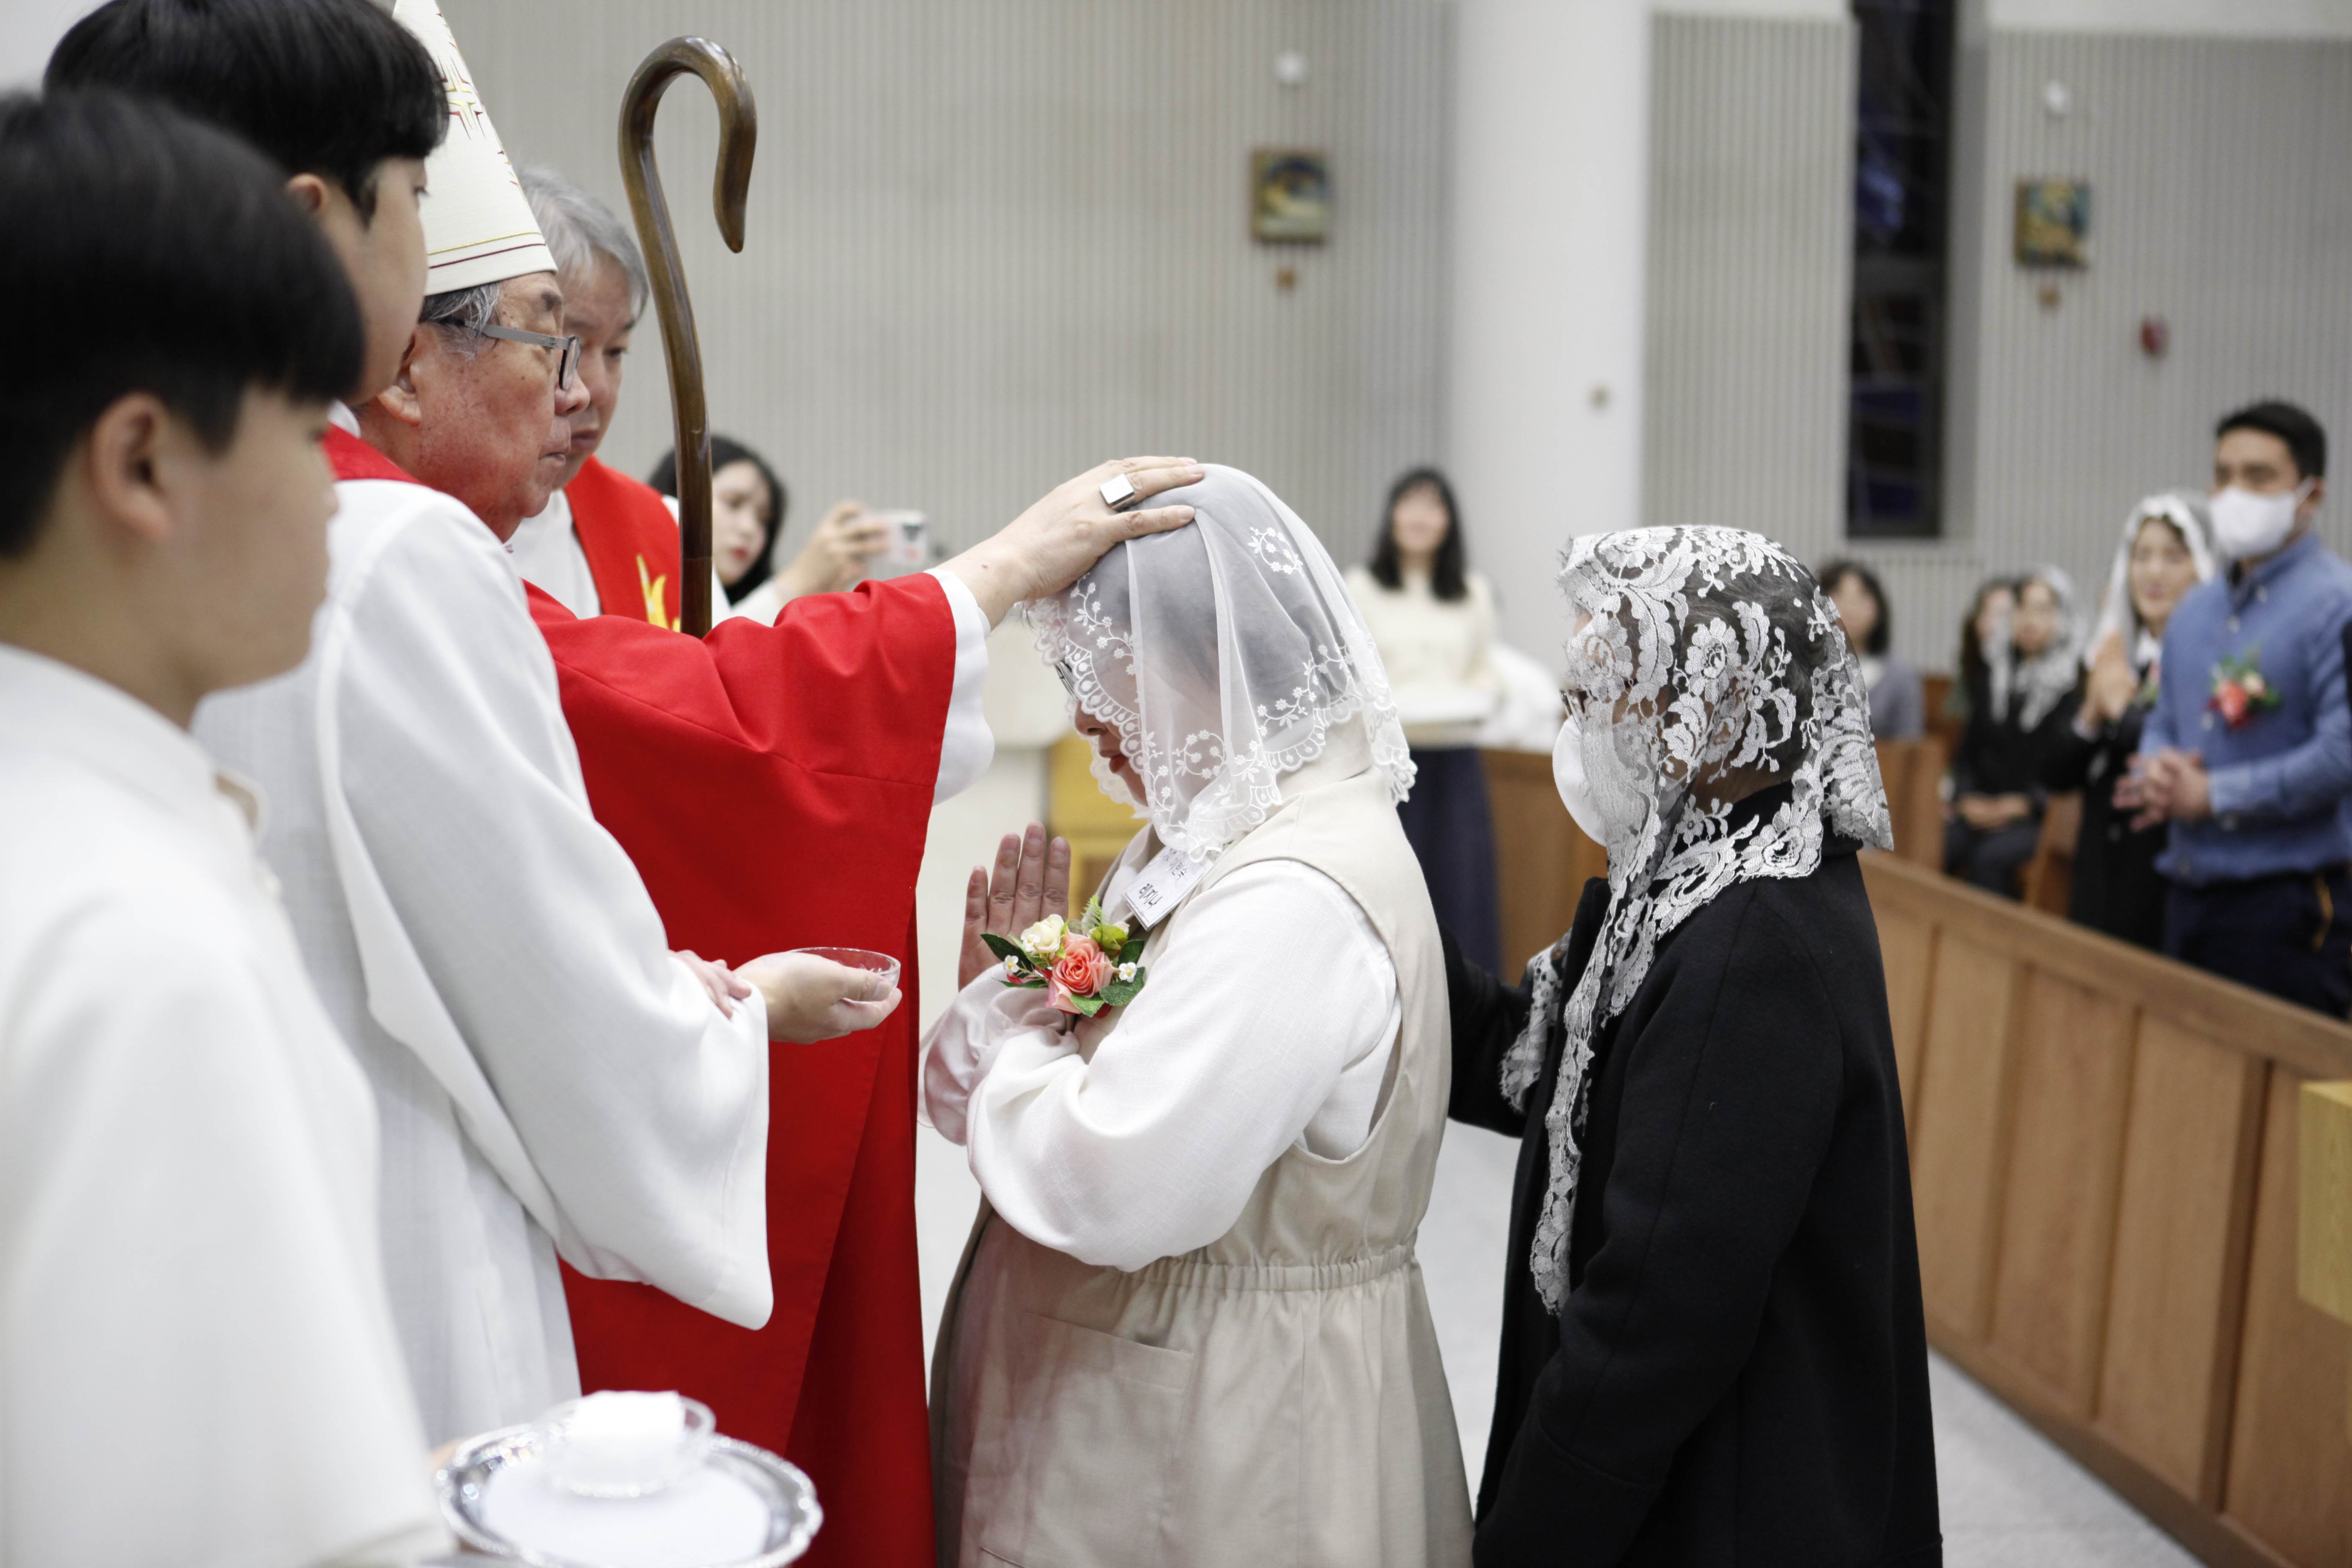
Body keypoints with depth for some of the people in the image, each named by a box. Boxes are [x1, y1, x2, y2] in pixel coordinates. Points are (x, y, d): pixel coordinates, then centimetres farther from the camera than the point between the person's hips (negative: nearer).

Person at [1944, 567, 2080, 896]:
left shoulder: (2076, 679, -2)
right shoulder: (1993, 671, 15)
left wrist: (2024, 804, -13)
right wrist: (1967, 798, 1)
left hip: (2040, 812, -4)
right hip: (1982, 806, 4)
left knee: (1991, 858, -33)